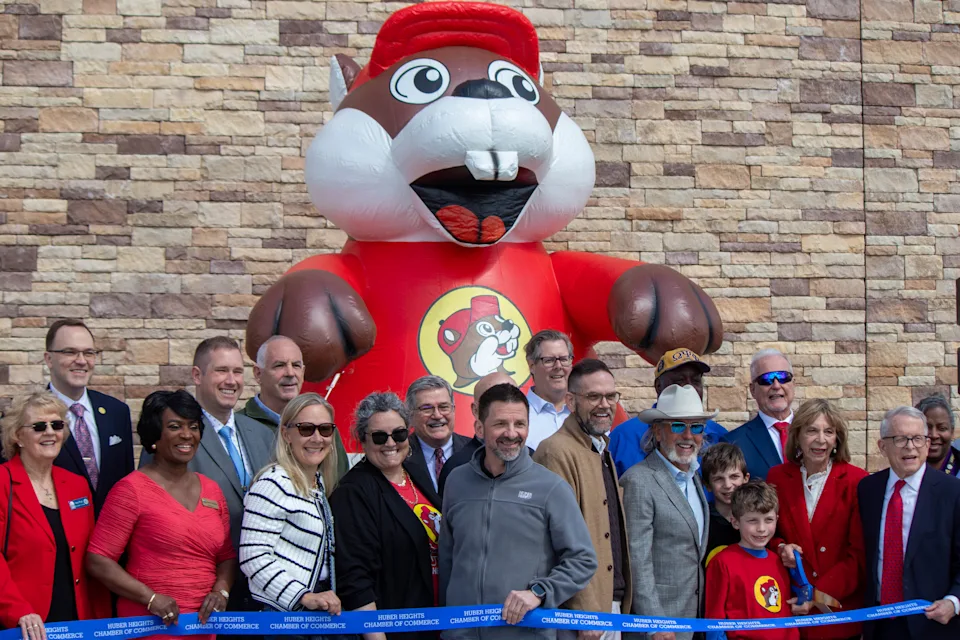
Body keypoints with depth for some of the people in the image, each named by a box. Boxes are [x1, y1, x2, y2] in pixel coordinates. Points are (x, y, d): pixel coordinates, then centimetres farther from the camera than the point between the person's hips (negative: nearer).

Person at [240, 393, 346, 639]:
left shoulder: (318, 483, 12)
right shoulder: (274, 484, -14)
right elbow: (253, 558, -21)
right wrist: (305, 597, -23)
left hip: (316, 616, 8)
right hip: (280, 616, -8)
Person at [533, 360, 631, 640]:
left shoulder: (602, 451, 17)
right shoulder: (557, 451, -13)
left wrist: (619, 604, 14)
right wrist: (584, 613, -19)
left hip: (611, 604, 9)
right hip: (580, 609, -9)